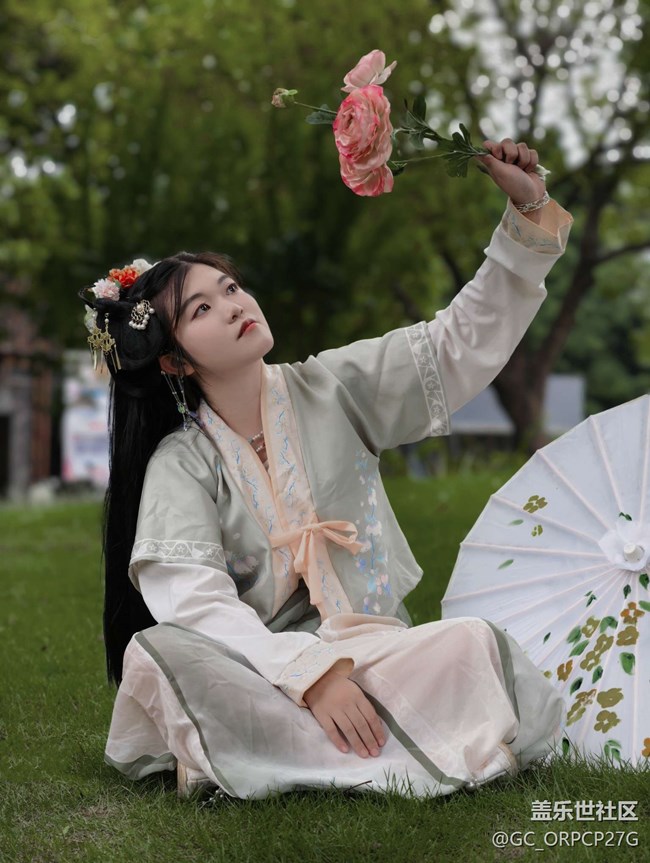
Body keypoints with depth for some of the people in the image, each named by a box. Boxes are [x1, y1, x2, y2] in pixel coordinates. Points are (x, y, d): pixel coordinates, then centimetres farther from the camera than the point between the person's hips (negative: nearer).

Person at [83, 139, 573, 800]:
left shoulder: (333, 389, 7)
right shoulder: (180, 464, -2)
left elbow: (463, 340, 4)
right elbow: (193, 601, -16)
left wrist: (529, 213, -6)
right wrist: (313, 675, -30)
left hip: (378, 647, 2)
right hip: (258, 667, -1)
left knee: (476, 642, -27)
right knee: (158, 652, -33)